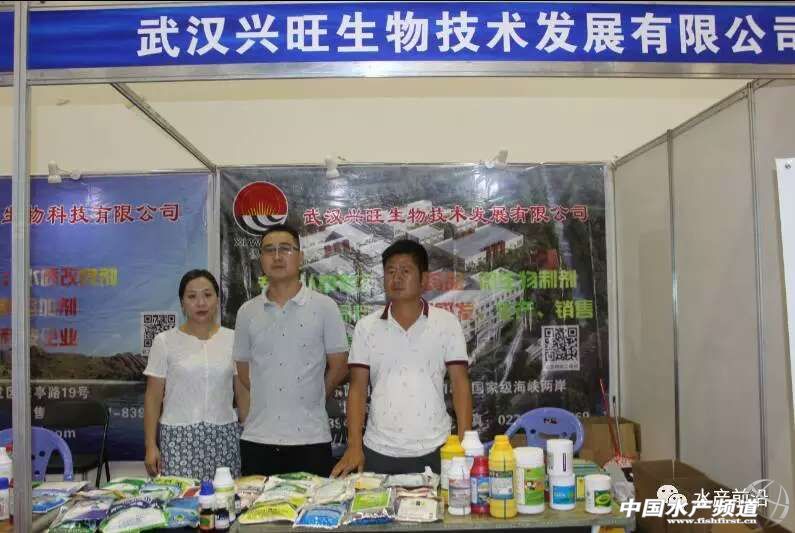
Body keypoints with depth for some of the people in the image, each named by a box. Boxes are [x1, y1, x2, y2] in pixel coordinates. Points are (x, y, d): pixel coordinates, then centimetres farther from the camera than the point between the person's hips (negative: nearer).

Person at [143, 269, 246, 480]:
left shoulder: (233, 340, 4)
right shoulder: (164, 341, 0)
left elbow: (243, 395, 6)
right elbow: (153, 398, 2)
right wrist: (151, 446, -2)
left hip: (224, 437, 1)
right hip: (179, 438, -1)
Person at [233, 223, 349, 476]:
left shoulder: (324, 307, -3)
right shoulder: (247, 312, 5)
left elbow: (339, 366, 1)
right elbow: (244, 370, 14)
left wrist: (309, 400, 6)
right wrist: (269, 402, 9)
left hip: (310, 439, -2)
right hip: (257, 438, 3)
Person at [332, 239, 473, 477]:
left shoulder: (447, 323, -1)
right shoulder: (366, 327, 2)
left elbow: (460, 385, -2)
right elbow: (358, 389, 2)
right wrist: (354, 446, -6)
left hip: (433, 451, -1)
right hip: (378, 452, 1)